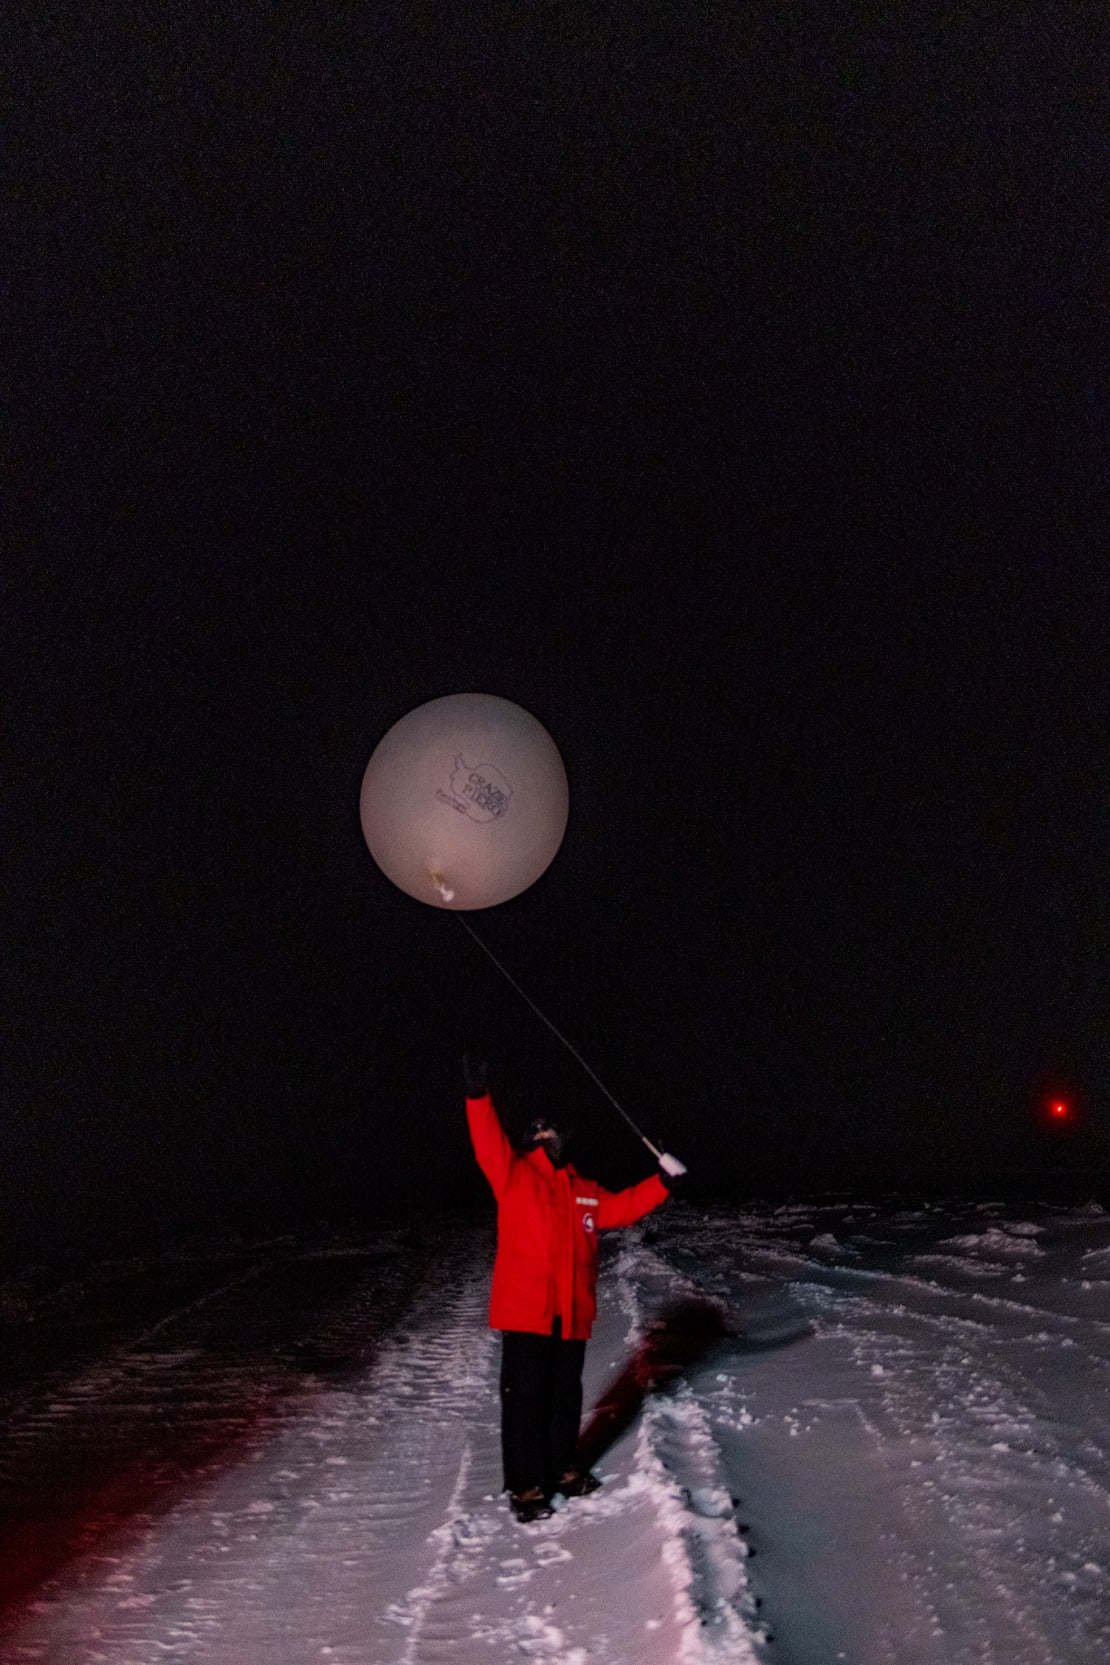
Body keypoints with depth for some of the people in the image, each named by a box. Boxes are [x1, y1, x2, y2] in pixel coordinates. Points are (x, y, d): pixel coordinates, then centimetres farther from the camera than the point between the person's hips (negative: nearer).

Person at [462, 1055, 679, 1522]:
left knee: (565, 1393, 18)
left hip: (571, 1313, 6)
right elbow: (489, 1146, -18)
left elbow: (620, 1207, 21)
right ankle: (525, 1485, 14)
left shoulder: (584, 1190, 14)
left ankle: (563, 1468, 35)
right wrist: (479, 1098, -34)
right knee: (525, 1395, 1)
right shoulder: (514, 1175, -3)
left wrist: (663, 1182, 12)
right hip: (525, 1310, -5)